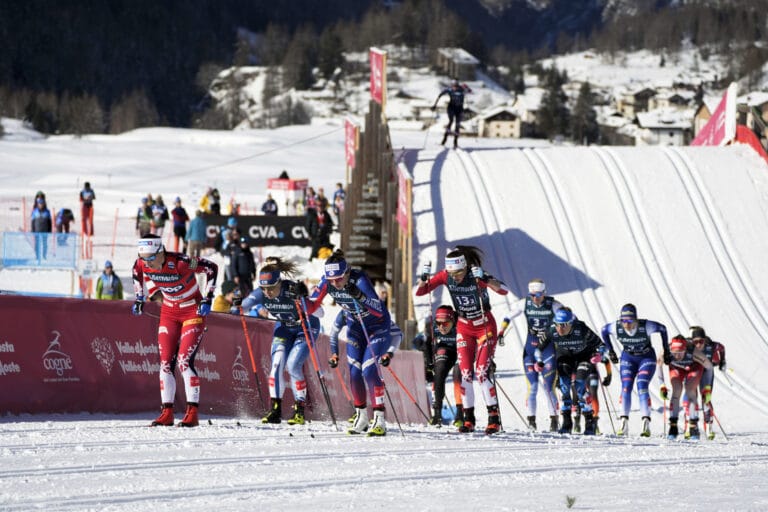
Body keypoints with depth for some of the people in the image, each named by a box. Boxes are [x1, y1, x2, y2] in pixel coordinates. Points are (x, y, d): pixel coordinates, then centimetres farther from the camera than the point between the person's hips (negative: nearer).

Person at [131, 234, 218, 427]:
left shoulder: (180, 263, -30)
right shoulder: (142, 264, -14)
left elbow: (212, 268, -19)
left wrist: (207, 299, -20)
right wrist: (139, 298, 9)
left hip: (193, 312, -6)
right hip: (169, 313, 6)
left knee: (184, 361, -16)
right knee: (166, 363, -1)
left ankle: (192, 413, -11)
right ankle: (167, 413, 4)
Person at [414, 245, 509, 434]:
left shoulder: (477, 275, -25)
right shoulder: (445, 276, -13)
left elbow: (504, 290, -36)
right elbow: (419, 292, -8)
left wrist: (484, 279, -52)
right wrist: (423, 278, -29)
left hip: (485, 326, -4)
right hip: (464, 328, 4)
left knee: (482, 373, -14)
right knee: (466, 374, -2)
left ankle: (494, 418, -8)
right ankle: (469, 419, 5)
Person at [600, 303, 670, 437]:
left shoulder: (646, 326, -30)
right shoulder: (616, 327, -25)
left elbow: (662, 329, -10)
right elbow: (603, 330, -1)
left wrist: (666, 350, -2)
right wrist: (610, 351, 5)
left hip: (647, 358, -3)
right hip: (628, 358, 3)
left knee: (642, 387, -20)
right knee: (626, 387, -13)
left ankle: (646, 423, -24)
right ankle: (624, 422, -9)